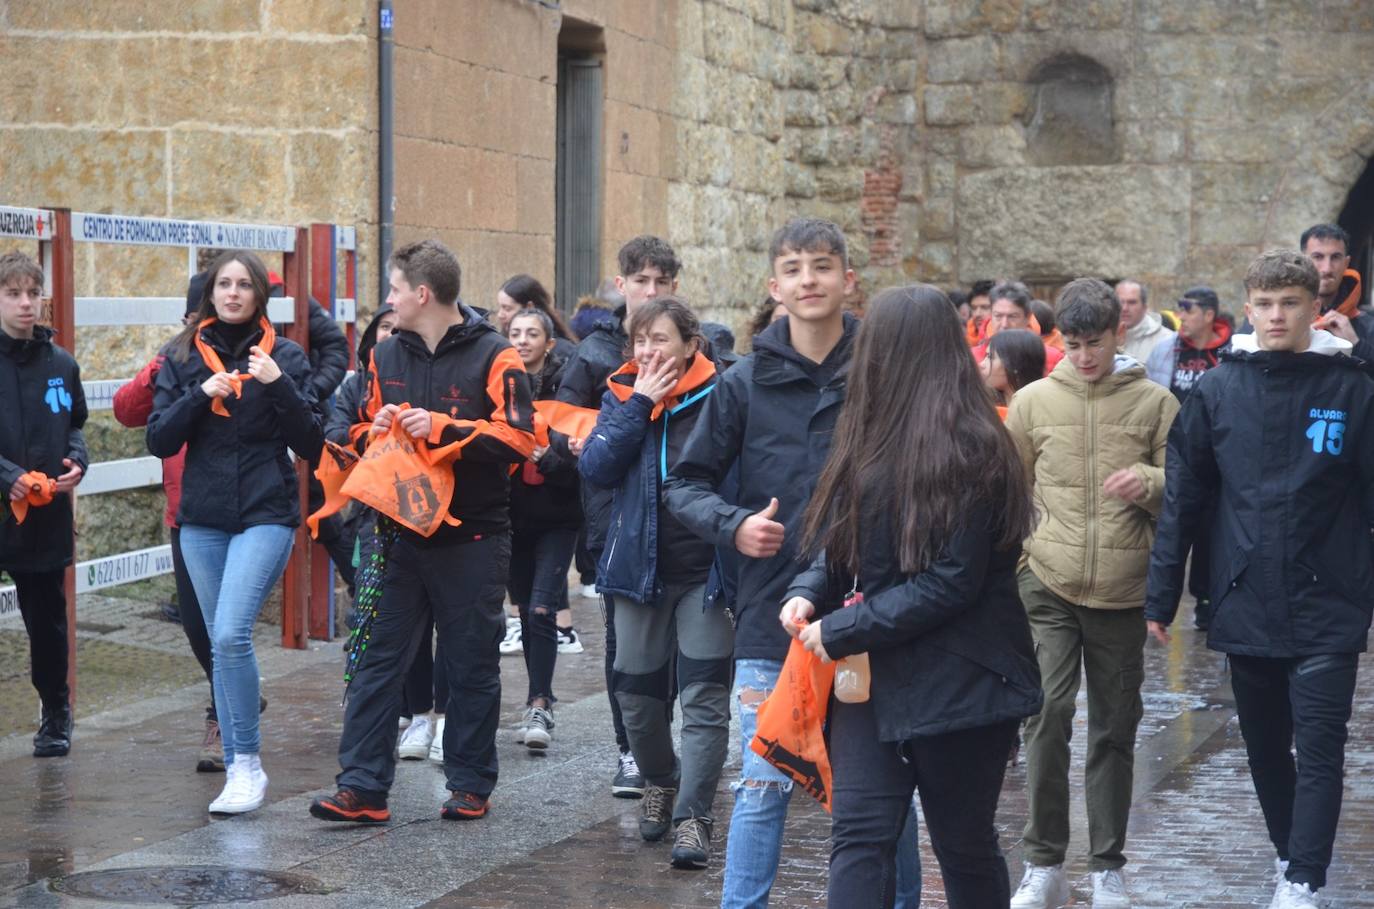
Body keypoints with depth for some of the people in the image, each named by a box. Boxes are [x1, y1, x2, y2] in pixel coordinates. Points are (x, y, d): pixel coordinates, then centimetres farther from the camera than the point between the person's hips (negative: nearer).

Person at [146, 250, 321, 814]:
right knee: (221, 645, 8)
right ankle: (238, 768, 17)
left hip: (265, 515, -3)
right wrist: (201, 394, -13)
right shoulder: (183, 357, 8)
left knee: (231, 635, -19)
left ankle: (246, 762, -10)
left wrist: (279, 386, -17)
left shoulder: (284, 357, 2)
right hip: (202, 521, 3)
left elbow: (309, 444, -3)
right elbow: (159, 440, 0)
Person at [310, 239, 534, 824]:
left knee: (472, 666, 6)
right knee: (378, 659, 1)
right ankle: (361, 787, 3)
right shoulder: (386, 355, 11)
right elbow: (360, 432, 18)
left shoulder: (492, 356, -7)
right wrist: (378, 427, -5)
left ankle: (470, 784, 17)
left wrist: (442, 427, -20)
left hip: (473, 538, -4)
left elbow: (517, 437, -15)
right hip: (401, 530, 4)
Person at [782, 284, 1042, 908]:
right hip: (875, 675, 7)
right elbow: (850, 547, 16)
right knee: (859, 835, -4)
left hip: (958, 686, -7)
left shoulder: (968, 451, -16)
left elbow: (951, 583, -21)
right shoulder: (877, 440, 9)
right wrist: (810, 593, -5)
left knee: (964, 847, 8)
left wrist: (840, 632, -17)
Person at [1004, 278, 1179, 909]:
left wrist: (1149, 483, -15)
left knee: (1114, 731, 8)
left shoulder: (1155, 403, 2)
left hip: (1124, 593, 0)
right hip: (1049, 587, 0)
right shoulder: (1033, 401, 4)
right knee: (1048, 713, -11)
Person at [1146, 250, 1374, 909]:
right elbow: (1183, 497, 4)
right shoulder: (1217, 391, 2)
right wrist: (1161, 596, 3)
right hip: (1245, 607, 3)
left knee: (1319, 753, -5)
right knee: (1265, 750, 14)